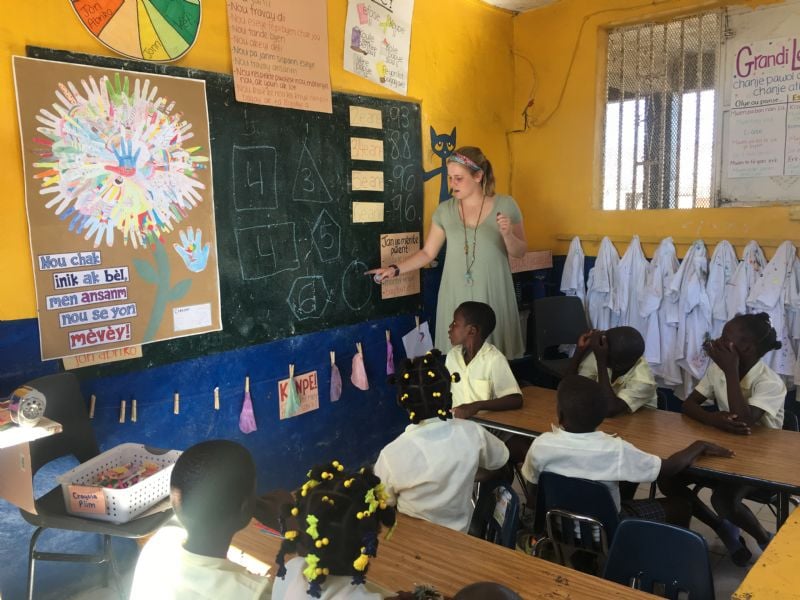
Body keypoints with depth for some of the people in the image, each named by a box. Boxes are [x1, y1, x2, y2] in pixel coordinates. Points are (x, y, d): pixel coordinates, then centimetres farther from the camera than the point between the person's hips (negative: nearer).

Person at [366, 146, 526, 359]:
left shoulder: (505, 205, -2)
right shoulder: (445, 210, 3)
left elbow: (519, 252, 3)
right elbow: (428, 252, 7)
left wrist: (507, 234, -17)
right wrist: (395, 269, -3)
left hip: (493, 295, -1)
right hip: (456, 295, 2)